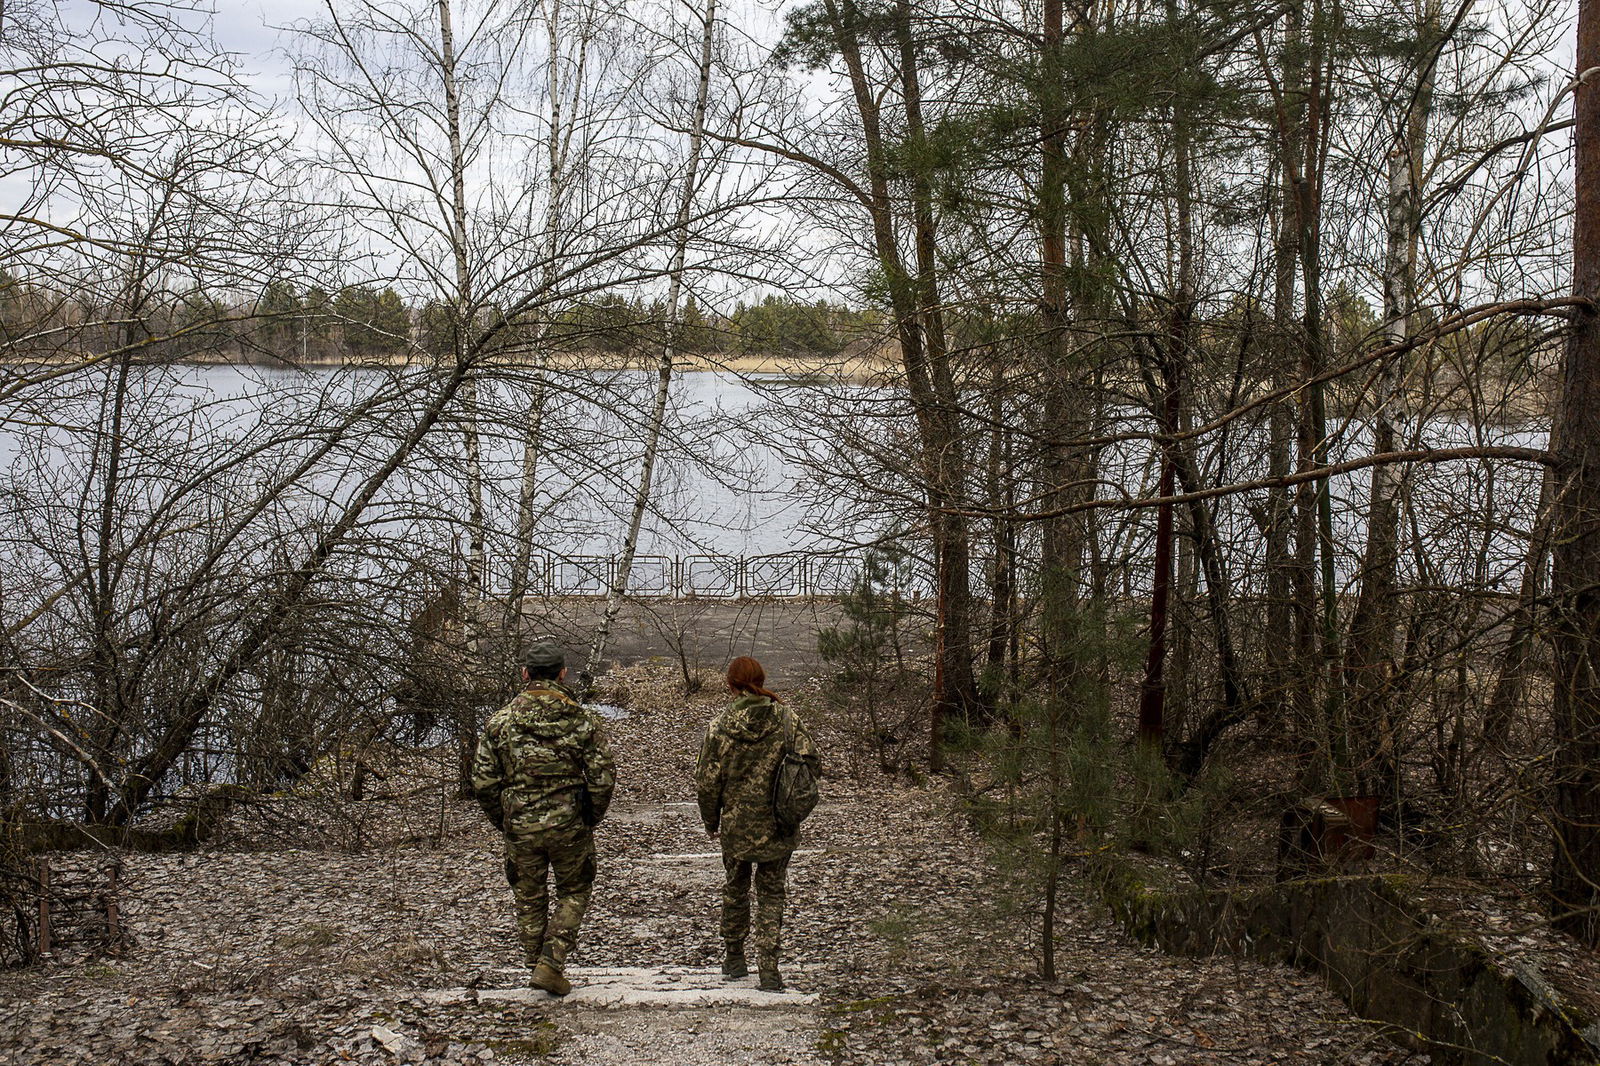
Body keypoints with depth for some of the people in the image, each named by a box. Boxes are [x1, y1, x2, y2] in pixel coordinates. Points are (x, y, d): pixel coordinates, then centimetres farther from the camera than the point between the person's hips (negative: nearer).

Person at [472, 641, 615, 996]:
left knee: (529, 898, 17)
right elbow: (602, 777, -8)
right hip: (569, 826, -1)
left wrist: (502, 821, 11)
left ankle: (538, 964, 23)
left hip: (520, 827, 1)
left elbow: (483, 780, -3)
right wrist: (590, 820, 7)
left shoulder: (501, 720, -3)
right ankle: (551, 963, 2)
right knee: (574, 893, 15)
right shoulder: (581, 720, -6)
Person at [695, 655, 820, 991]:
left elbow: (707, 782, -5)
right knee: (771, 894, 11)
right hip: (779, 826, 0)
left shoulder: (720, 727, -9)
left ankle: (734, 959, 32)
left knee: (735, 889, 20)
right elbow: (812, 764, -6)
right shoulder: (787, 719, -7)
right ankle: (768, 969, 5)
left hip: (736, 825, 0)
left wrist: (710, 822, 10)